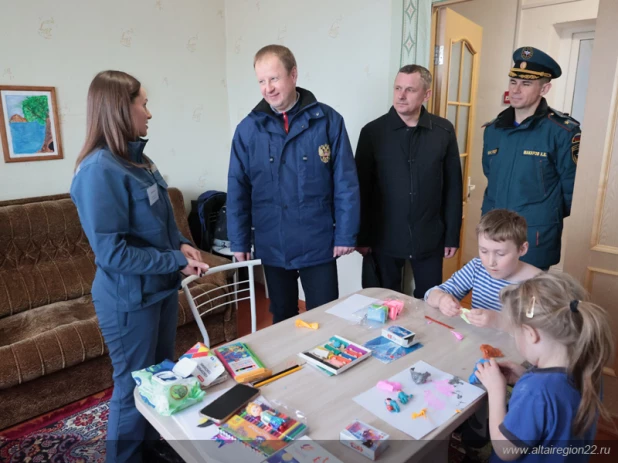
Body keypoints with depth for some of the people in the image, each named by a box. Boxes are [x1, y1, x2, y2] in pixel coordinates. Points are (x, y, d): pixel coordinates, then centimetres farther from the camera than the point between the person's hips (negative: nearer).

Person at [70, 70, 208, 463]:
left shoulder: (137, 158, 4)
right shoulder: (100, 169, -22)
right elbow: (112, 252, -24)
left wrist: (182, 244, -2)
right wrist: (176, 261, -19)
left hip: (160, 287, 9)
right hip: (128, 298, -9)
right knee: (134, 387, 10)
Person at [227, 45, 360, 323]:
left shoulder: (328, 120, -7)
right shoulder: (248, 128, -3)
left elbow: (346, 183, -6)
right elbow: (238, 189, 1)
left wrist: (346, 234, -7)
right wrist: (239, 240, 2)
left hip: (318, 244, -2)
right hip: (272, 246, 2)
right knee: (282, 318, 21)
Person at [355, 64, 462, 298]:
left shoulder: (444, 131, -1)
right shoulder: (372, 132, -4)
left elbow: (453, 186, 3)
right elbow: (362, 189, -2)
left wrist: (452, 234, 2)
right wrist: (362, 236, -3)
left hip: (429, 238, 1)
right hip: (384, 238, -1)